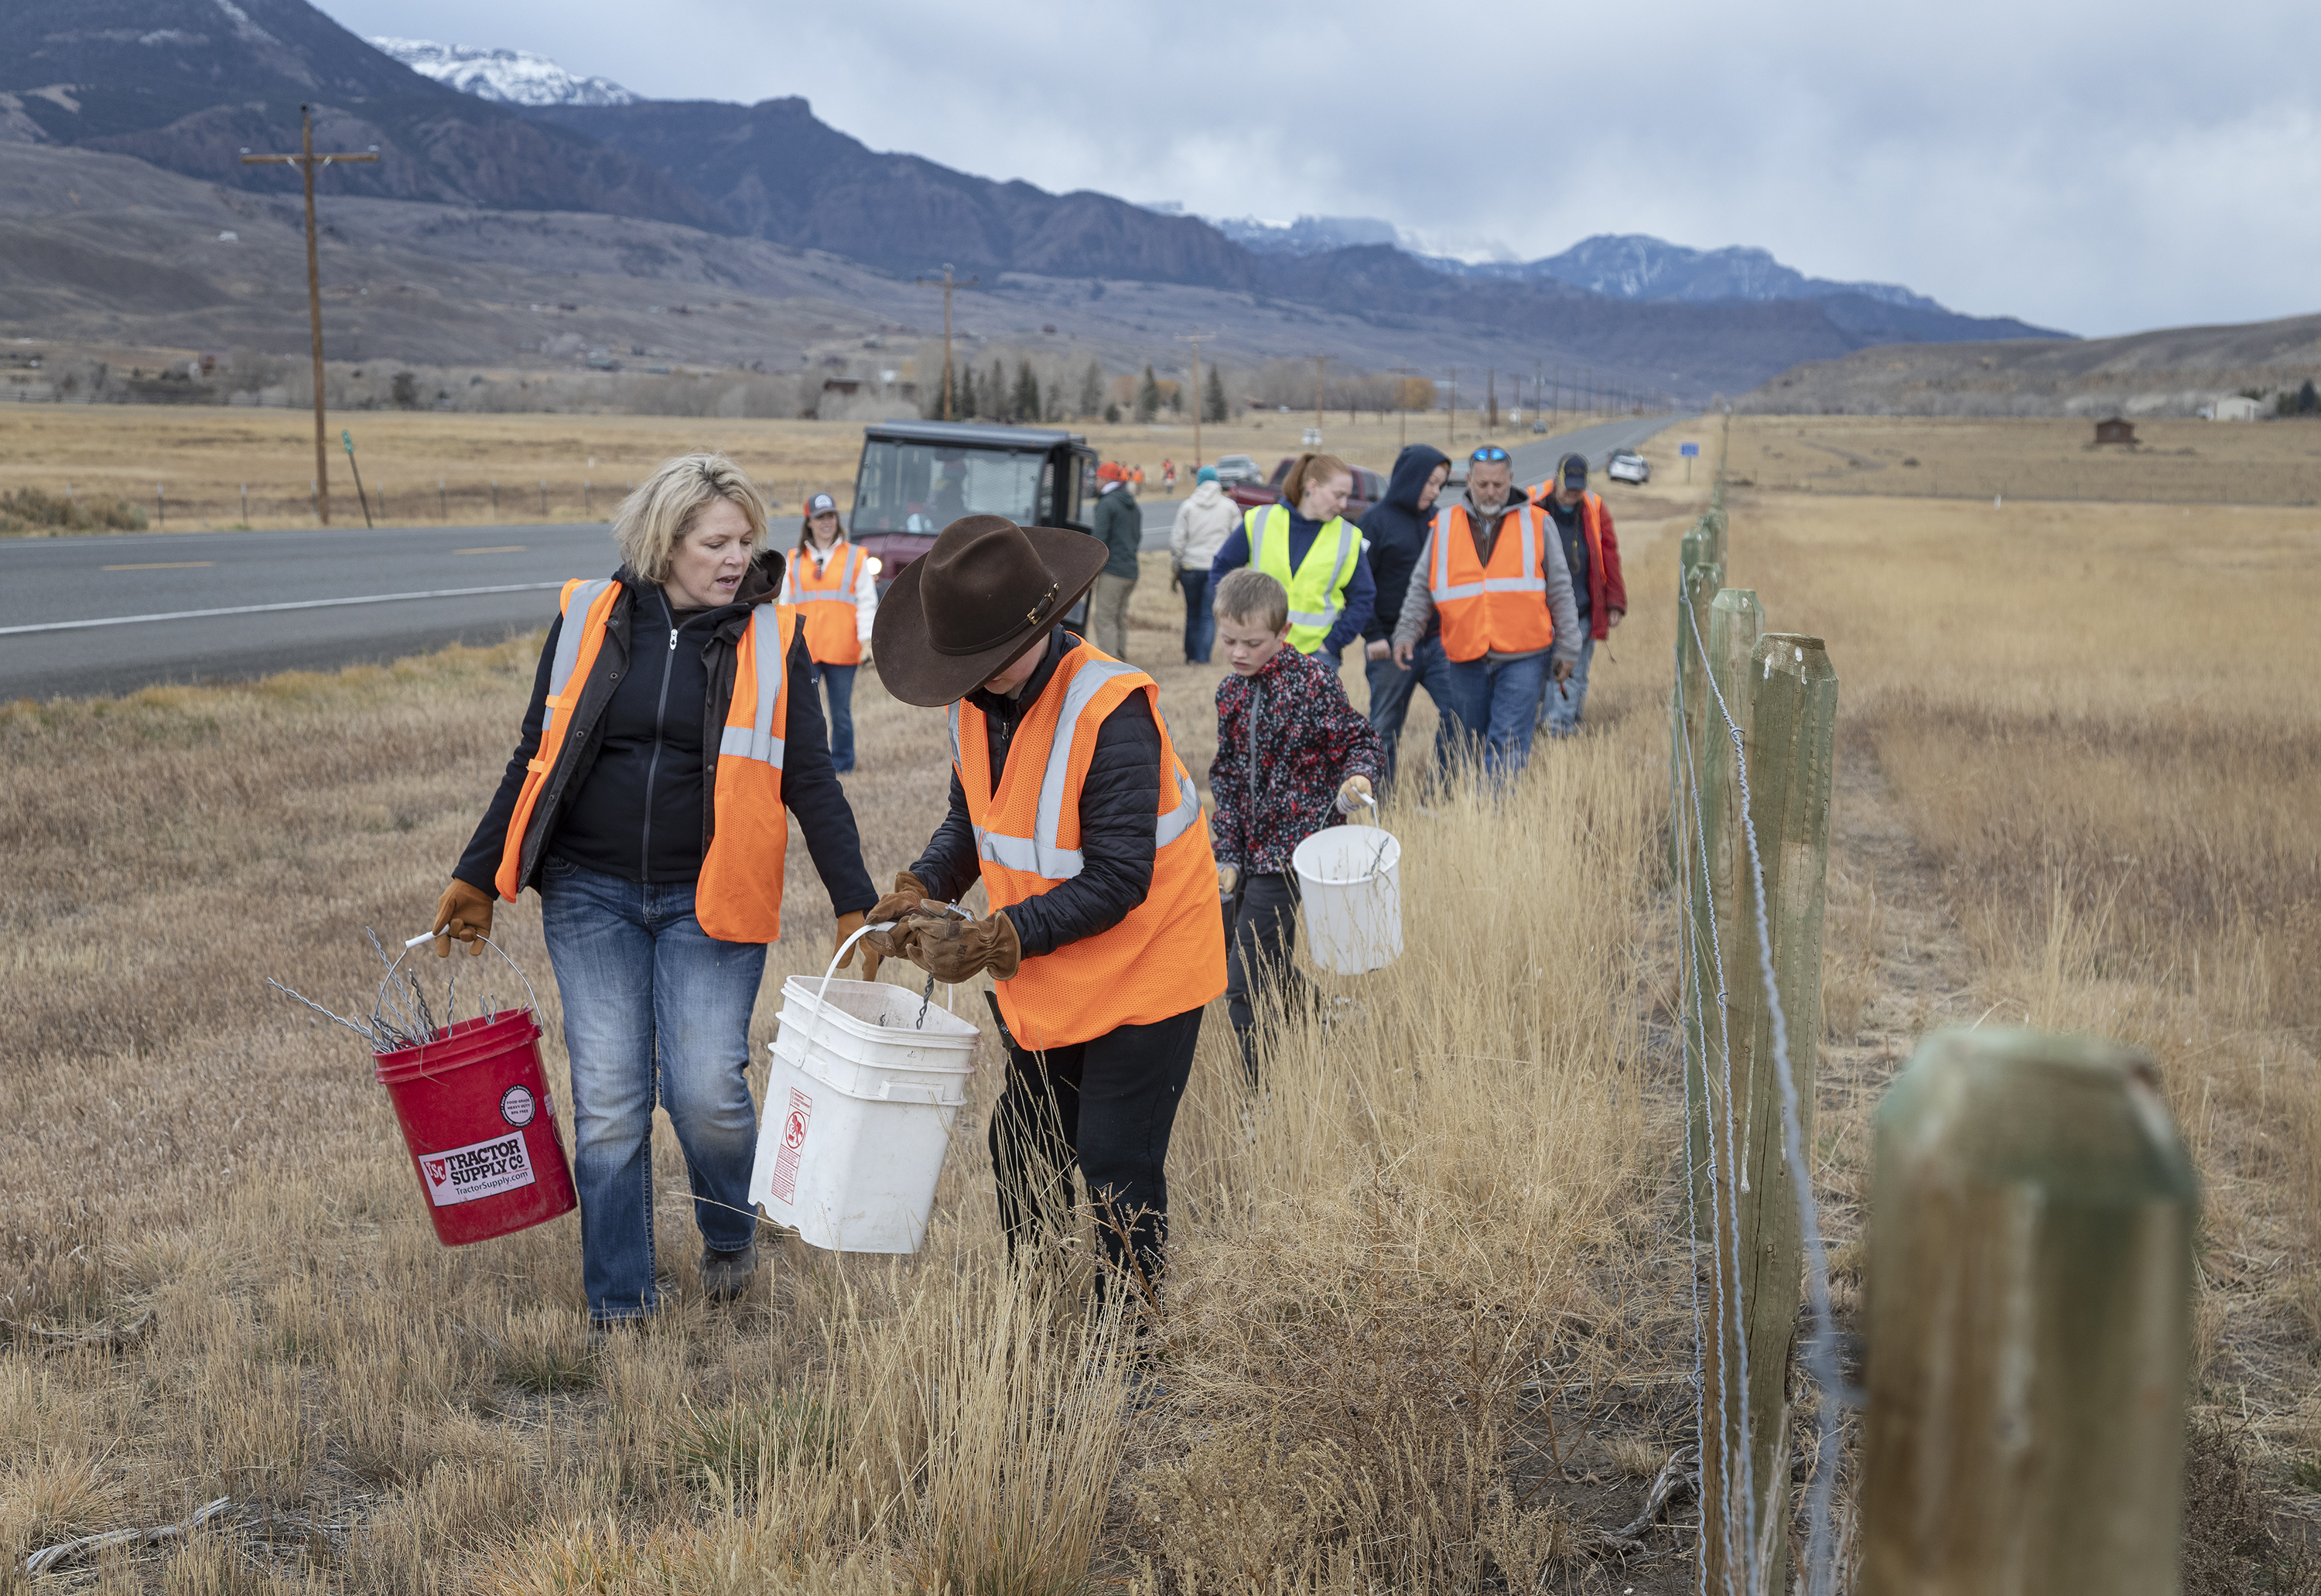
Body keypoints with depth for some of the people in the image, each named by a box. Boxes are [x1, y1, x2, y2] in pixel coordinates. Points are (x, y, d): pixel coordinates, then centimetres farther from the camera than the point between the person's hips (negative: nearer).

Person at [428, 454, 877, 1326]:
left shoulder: (771, 640, 0)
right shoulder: (587, 619, 2)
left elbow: (811, 781, 2)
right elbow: (535, 760, 10)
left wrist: (854, 902, -4)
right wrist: (477, 877, 10)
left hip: (709, 903, -1)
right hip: (591, 897, 1)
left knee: (705, 1090, -10)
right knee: (608, 1105, 1)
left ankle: (731, 1231, 23)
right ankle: (618, 1304, 16)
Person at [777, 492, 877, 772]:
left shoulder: (855, 558, 8)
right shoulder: (795, 560, 14)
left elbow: (867, 603, 4)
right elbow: (785, 604, 18)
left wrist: (867, 640, -7)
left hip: (842, 650, -1)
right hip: (804, 650, 1)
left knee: (841, 714, 5)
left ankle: (841, 765, 16)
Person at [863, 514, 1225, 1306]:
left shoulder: (1112, 709, -27)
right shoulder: (977, 704, -3)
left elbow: (1117, 880, -27)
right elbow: (971, 822, 13)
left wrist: (991, 942, -28)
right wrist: (918, 892, -7)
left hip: (1141, 973, -7)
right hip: (1040, 981, 7)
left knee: (1115, 1161, -3)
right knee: (1022, 1156, 14)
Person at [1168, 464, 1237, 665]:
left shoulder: (1187, 506, 0)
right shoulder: (1230, 507, 2)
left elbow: (1177, 541, -1)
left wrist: (1176, 566, 9)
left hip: (1191, 566, 0)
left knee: (1192, 614, 14)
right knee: (1209, 616, 0)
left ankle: (1191, 657, 19)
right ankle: (1202, 658, -10)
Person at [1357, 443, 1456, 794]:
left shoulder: (1437, 520, 10)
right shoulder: (1377, 520, -6)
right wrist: (1373, 636, -13)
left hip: (1436, 642, 5)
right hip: (1392, 645, -5)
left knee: (1458, 712, -7)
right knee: (1386, 728, 5)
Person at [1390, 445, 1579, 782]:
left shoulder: (1537, 524, 4)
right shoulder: (1444, 526, 9)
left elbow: (1560, 591, 7)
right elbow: (1422, 588, 11)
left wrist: (1567, 649, 5)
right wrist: (1406, 633, -2)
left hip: (1523, 660, -3)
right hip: (1467, 661, 3)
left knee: (1508, 743, -12)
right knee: (1474, 745, 12)